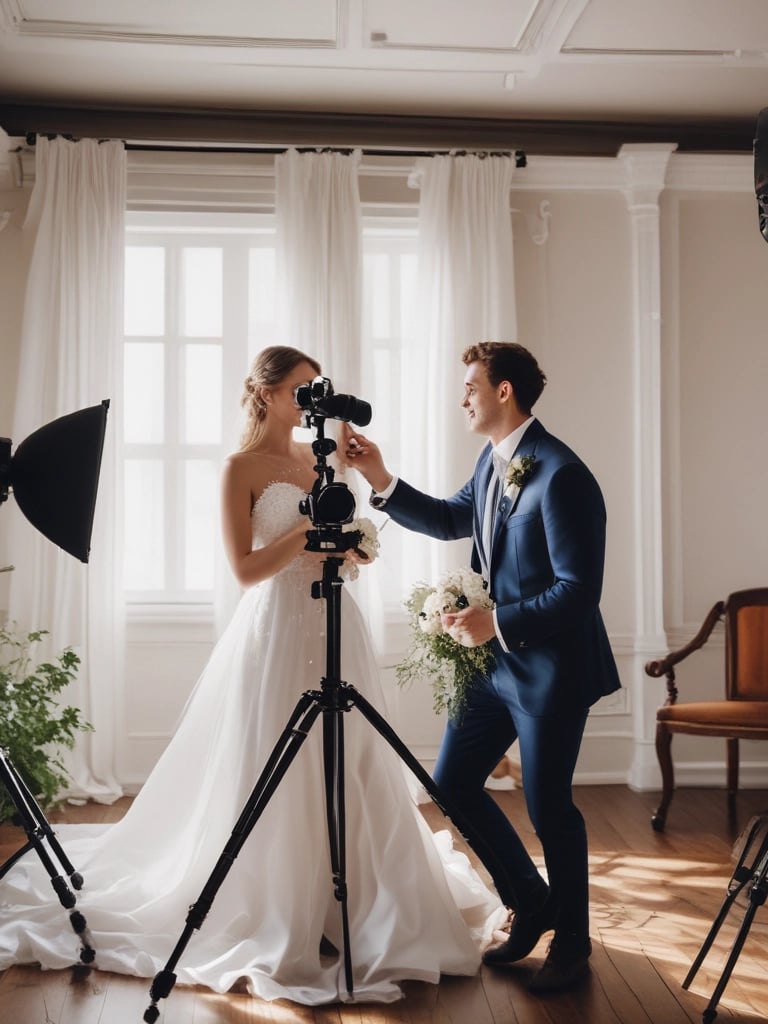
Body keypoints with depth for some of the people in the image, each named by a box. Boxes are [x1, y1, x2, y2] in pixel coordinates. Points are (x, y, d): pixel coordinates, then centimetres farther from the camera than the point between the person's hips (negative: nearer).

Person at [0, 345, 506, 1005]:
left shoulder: (318, 457, 13)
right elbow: (245, 568, -12)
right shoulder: (242, 467, -5)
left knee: (348, 770, 8)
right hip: (279, 626, -6)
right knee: (280, 777, -1)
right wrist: (310, 528, -19)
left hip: (334, 623, 6)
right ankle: (280, 922, 11)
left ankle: (346, 909, 21)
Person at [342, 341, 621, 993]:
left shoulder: (560, 476, -23)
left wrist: (497, 621, -25)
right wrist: (381, 481, 8)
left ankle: (571, 945, 29)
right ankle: (529, 900, 31)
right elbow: (452, 520, 19)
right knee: (453, 781, 12)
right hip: (496, 657, 9)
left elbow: (579, 589, -24)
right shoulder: (494, 460, 6)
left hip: (551, 668, -9)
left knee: (548, 806, 5)